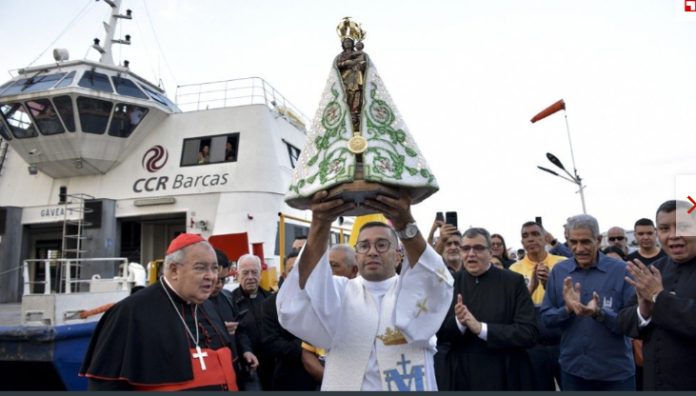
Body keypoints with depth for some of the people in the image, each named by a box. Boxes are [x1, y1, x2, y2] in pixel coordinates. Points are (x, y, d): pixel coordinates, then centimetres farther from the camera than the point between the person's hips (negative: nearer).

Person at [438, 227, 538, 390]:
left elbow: (530, 333, -15)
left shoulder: (513, 281, -8)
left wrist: (481, 328, -23)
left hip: (506, 378, -2)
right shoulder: (451, 282, 0)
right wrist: (458, 322, -21)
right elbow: (440, 332, 0)